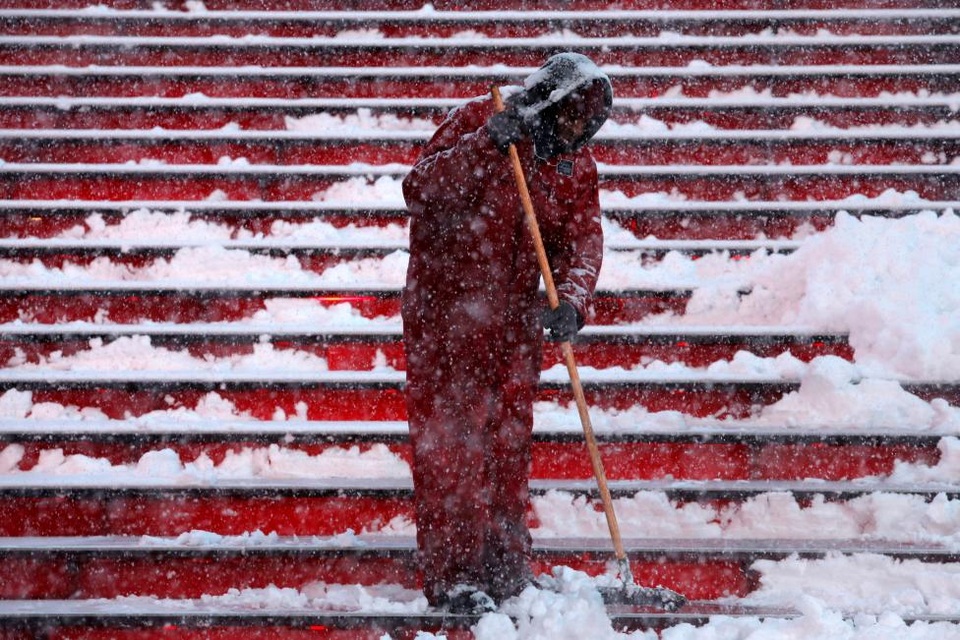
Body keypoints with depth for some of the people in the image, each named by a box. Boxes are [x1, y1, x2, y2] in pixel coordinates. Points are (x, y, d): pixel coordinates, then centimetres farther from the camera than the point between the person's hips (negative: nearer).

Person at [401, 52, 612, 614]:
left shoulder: (577, 167, 4)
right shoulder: (477, 121, -11)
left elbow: (582, 240, -6)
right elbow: (420, 191, -20)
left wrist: (572, 299, -25)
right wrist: (483, 147, -33)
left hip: (514, 318, 6)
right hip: (445, 310, -5)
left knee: (510, 439, 11)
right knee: (451, 440, -5)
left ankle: (505, 567, 24)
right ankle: (452, 575, 1)